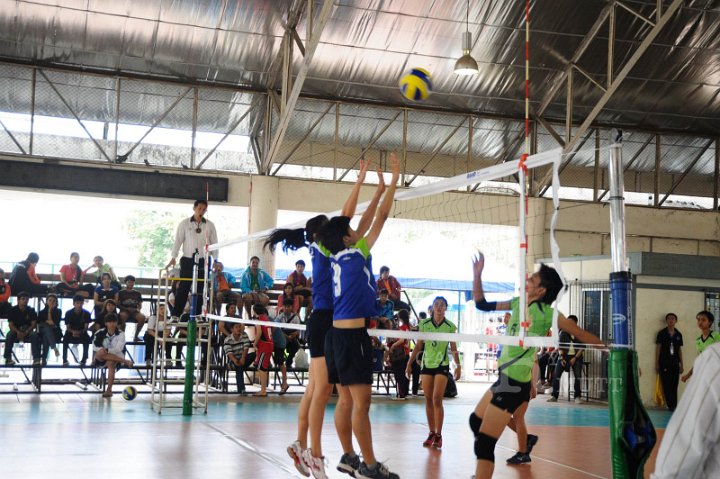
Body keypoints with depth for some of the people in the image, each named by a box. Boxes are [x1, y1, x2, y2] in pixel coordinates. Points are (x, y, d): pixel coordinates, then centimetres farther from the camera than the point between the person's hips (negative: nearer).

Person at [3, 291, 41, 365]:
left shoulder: (31, 310, -1)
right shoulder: (13, 310, -4)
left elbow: (34, 324, -7)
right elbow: (11, 324, -9)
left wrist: (26, 332, -26)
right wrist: (18, 332, -29)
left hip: (28, 331, 0)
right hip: (16, 331, 0)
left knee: (34, 335, -32)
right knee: (9, 334, -33)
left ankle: (36, 359, -37)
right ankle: (8, 358, -32)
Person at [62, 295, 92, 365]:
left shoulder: (86, 313, -8)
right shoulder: (68, 313, -8)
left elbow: (86, 328, -12)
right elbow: (67, 328, -10)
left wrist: (79, 332, -32)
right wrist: (73, 332, -33)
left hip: (82, 333, 0)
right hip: (71, 332, 0)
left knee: (87, 338, -32)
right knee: (65, 338, -32)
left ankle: (84, 359, -21)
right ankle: (64, 359, -23)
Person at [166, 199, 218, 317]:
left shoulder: (210, 225, 5)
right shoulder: (184, 224, 2)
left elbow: (214, 243, 7)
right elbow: (178, 241, 0)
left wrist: (215, 260, 0)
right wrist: (173, 257, -8)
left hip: (203, 261, 1)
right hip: (187, 260, -1)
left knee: (200, 289, 4)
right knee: (183, 289, -2)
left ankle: (197, 315, 10)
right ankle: (175, 315, 1)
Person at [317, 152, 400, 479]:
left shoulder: (337, 257, 10)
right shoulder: (357, 255, -8)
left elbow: (341, 222, 23)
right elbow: (381, 217, -3)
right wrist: (394, 180, 5)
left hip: (338, 332, 9)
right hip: (353, 333, -9)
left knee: (346, 400, 11)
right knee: (361, 400, -7)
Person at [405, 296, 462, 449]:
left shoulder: (450, 326, -1)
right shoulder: (424, 324, 3)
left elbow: (454, 349, 4)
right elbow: (418, 346, 8)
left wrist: (458, 366, -3)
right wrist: (409, 363, 4)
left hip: (442, 365, -2)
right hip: (426, 364, 3)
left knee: (437, 399, -11)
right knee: (428, 399, 3)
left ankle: (438, 435, -5)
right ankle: (431, 433, 11)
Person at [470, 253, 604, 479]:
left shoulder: (547, 313, -14)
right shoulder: (517, 303, 7)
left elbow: (581, 334, -9)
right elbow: (482, 304, 15)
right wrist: (477, 276, 5)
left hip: (515, 382, -9)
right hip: (505, 377, 9)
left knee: (484, 442, -11)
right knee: (476, 420, 24)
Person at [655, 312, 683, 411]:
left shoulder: (678, 334, 9)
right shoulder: (662, 333, 0)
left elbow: (680, 350, 14)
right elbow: (658, 348, 0)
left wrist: (681, 364, 12)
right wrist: (657, 363, -4)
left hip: (675, 363, 3)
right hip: (664, 363, -3)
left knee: (674, 385, 4)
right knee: (666, 385, -4)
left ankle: (674, 405, 9)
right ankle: (671, 405, -1)